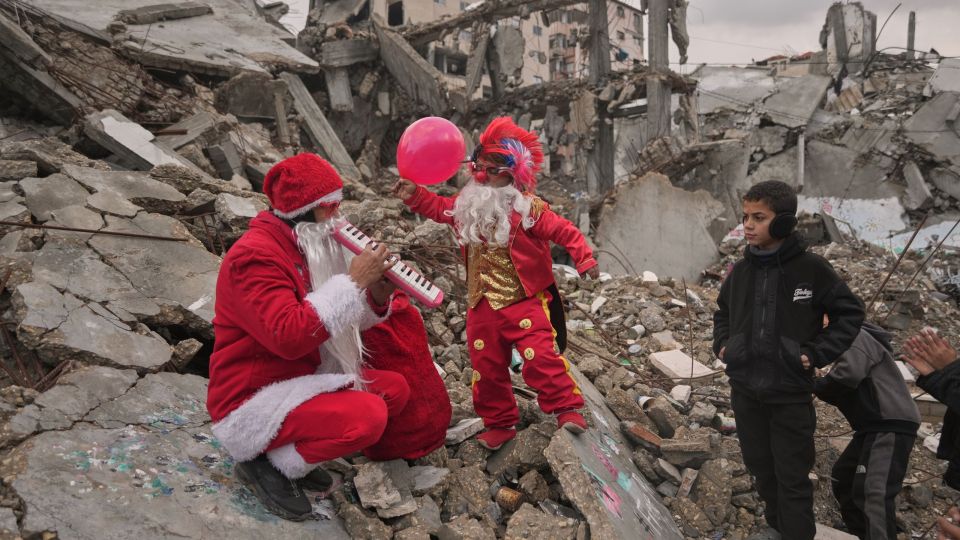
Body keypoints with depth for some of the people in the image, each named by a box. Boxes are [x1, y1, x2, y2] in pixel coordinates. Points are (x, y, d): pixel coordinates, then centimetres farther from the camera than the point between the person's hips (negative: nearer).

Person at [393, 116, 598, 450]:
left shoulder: (529, 209, -10)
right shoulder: (467, 205, 6)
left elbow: (564, 231, -12)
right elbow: (439, 208, 21)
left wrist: (584, 258, -22)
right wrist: (414, 195, 8)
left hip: (524, 301, -5)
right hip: (483, 305, 5)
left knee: (540, 357, -17)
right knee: (487, 367, 9)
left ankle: (567, 408, 0)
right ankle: (499, 423, 24)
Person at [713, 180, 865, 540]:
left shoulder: (811, 269, -12)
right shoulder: (741, 271, 1)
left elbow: (850, 313, -2)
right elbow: (723, 311, 20)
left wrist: (817, 353, -10)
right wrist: (722, 343, 5)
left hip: (790, 393, -4)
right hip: (745, 390, 5)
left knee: (792, 477, 5)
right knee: (760, 467, 18)